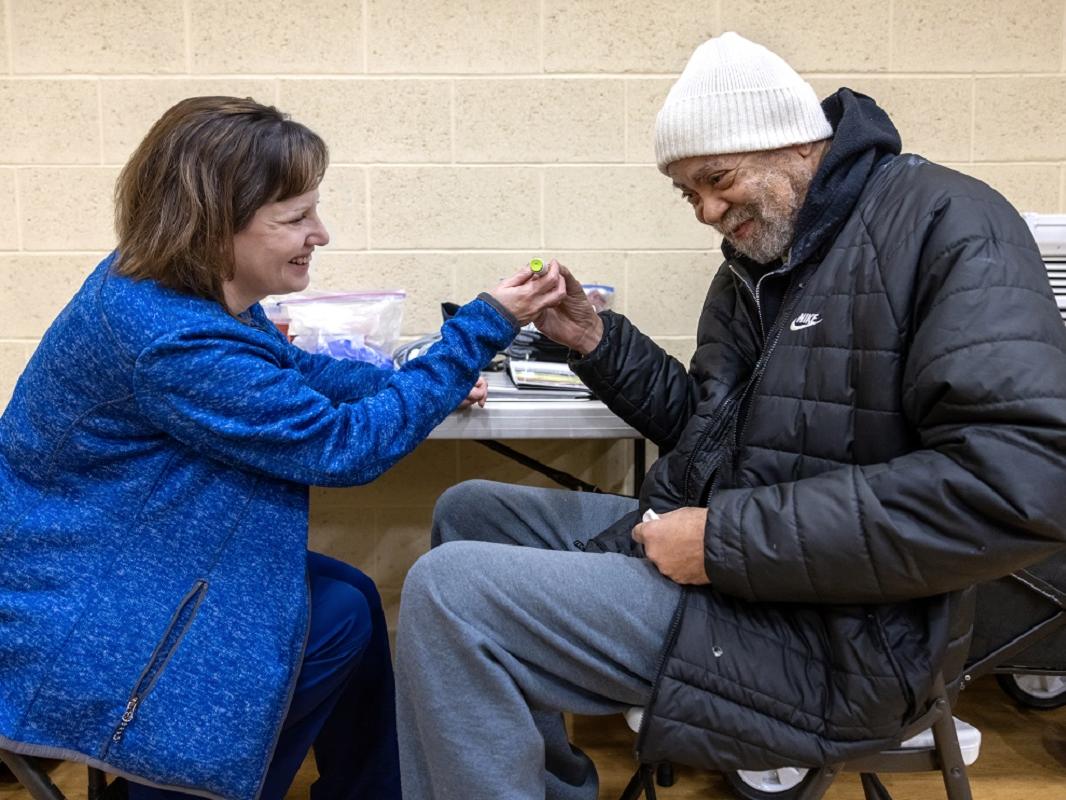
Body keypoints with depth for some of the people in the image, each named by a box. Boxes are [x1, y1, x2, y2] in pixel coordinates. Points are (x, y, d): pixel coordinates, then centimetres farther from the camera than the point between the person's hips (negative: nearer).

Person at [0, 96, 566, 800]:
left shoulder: (173, 283, -4)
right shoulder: (170, 341, -33)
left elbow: (288, 368, 12)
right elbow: (346, 446, -27)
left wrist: (420, 383, 1)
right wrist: (483, 329, -22)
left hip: (108, 557, 9)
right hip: (70, 627, -9)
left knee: (348, 593, 3)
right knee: (334, 619, -8)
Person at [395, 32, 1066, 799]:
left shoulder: (946, 224, -13)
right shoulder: (754, 261, 13)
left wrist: (732, 540, -24)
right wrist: (596, 341, 3)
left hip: (825, 635, -9)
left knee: (449, 592, -20)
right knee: (469, 513, 17)